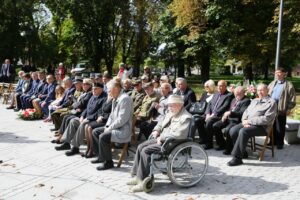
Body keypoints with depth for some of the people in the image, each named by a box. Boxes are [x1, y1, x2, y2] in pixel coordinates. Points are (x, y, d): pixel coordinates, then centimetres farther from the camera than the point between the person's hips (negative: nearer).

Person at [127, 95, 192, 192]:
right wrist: (156, 130, 7)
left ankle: (143, 181, -15)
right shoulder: (170, 114, 14)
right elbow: (161, 123, 29)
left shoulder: (185, 117, -16)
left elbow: (179, 135, -28)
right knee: (141, 146, 1)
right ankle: (137, 176, 6)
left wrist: (162, 138, -21)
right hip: (162, 139, 10)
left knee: (146, 150, -21)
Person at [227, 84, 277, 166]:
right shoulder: (254, 101, 23)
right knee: (232, 130, -17)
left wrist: (249, 121, -15)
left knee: (243, 131, -33)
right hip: (248, 123, 7)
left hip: (261, 126, -7)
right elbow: (246, 112, 19)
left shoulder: (271, 103, -2)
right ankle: (242, 152, -2)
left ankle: (237, 158, -26)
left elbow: (266, 119, -13)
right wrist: (244, 121, -4)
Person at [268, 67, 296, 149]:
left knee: (280, 127, 4)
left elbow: (292, 98, -5)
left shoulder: (288, 85, -3)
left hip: (281, 109, -5)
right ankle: (273, 141, 25)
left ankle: (280, 143, 16)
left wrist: (289, 108, -9)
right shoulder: (272, 83, 14)